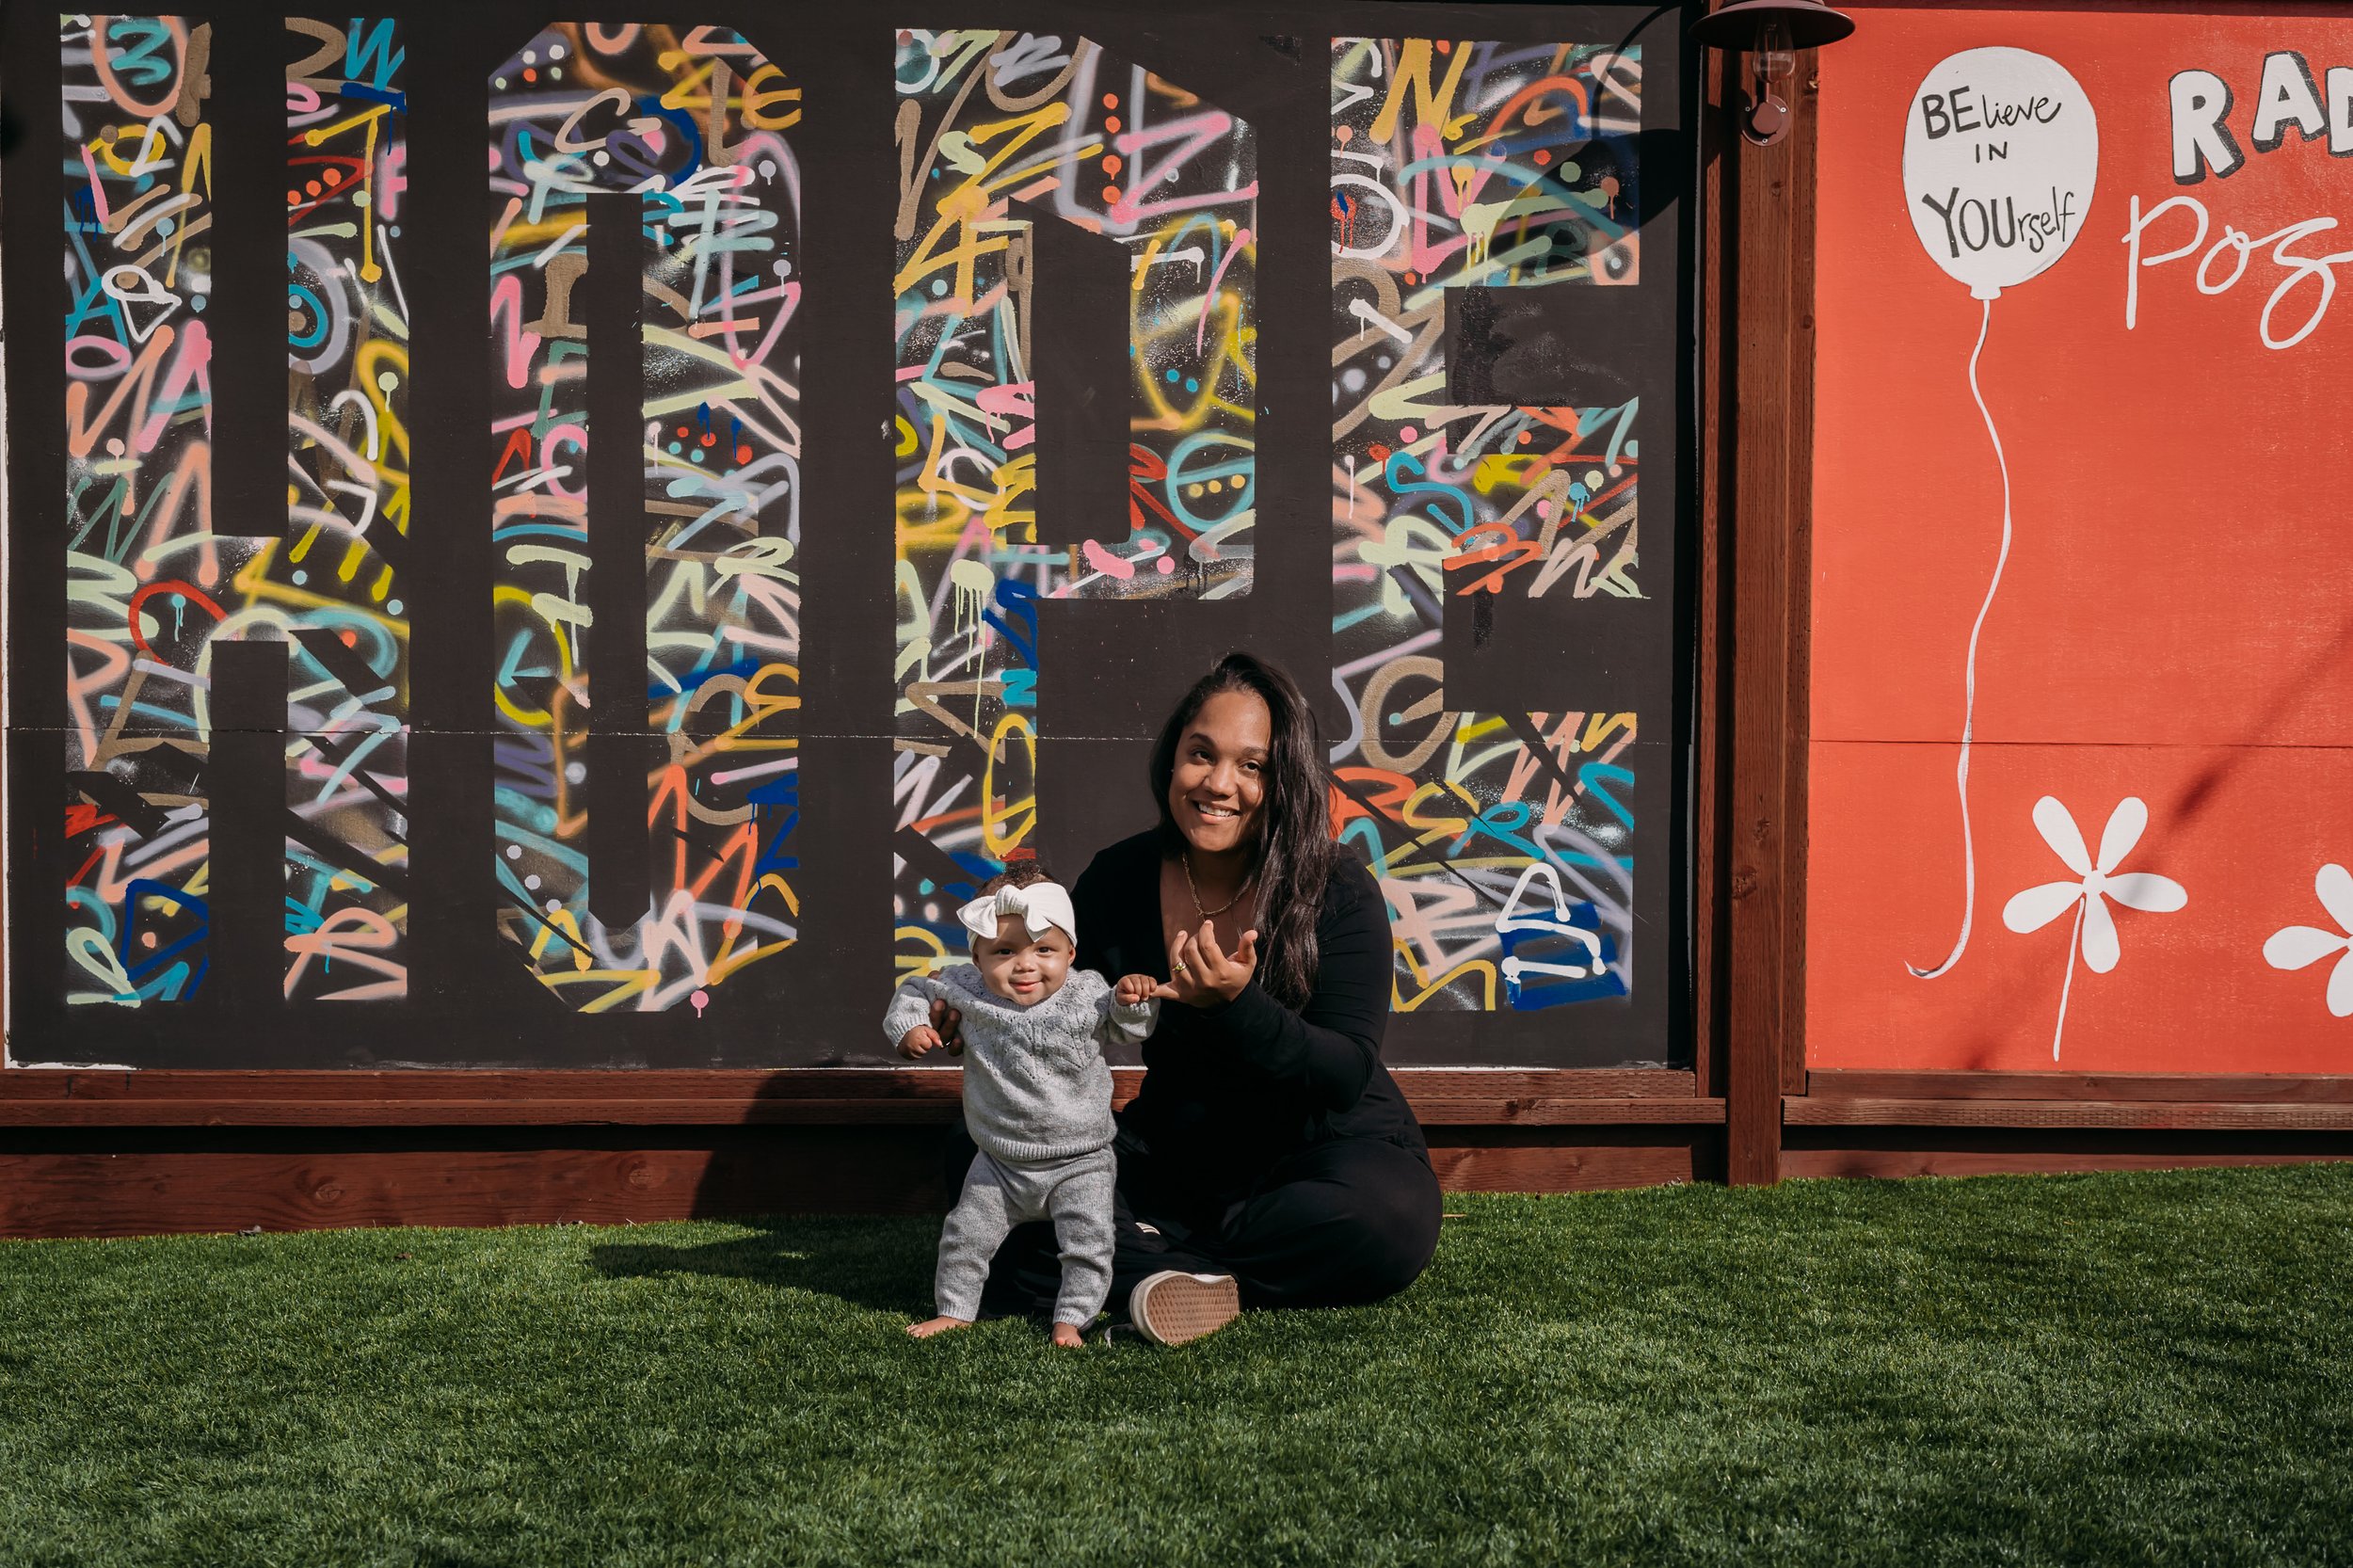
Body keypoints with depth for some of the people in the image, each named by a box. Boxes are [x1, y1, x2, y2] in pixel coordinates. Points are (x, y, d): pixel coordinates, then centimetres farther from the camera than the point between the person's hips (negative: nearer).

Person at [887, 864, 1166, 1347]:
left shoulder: (1086, 994, -13)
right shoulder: (967, 991, -10)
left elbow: (1129, 1026, 2)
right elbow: (915, 989, 6)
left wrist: (1133, 998, -19)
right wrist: (908, 1027, -12)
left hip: (1078, 1163, -2)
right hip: (999, 1163, 2)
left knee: (1088, 1244, -8)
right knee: (965, 1236, 9)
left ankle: (1070, 1320, 8)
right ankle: (955, 1310, 29)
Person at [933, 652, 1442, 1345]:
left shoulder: (1338, 892, -15)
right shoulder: (1119, 879, -5)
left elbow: (1347, 1075, -21)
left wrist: (1236, 1006, -37)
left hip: (1326, 1145, -2)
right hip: (1171, 1154, 3)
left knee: (1389, 1222, -38)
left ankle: (1137, 1261, -24)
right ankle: (1202, 1272, -25)